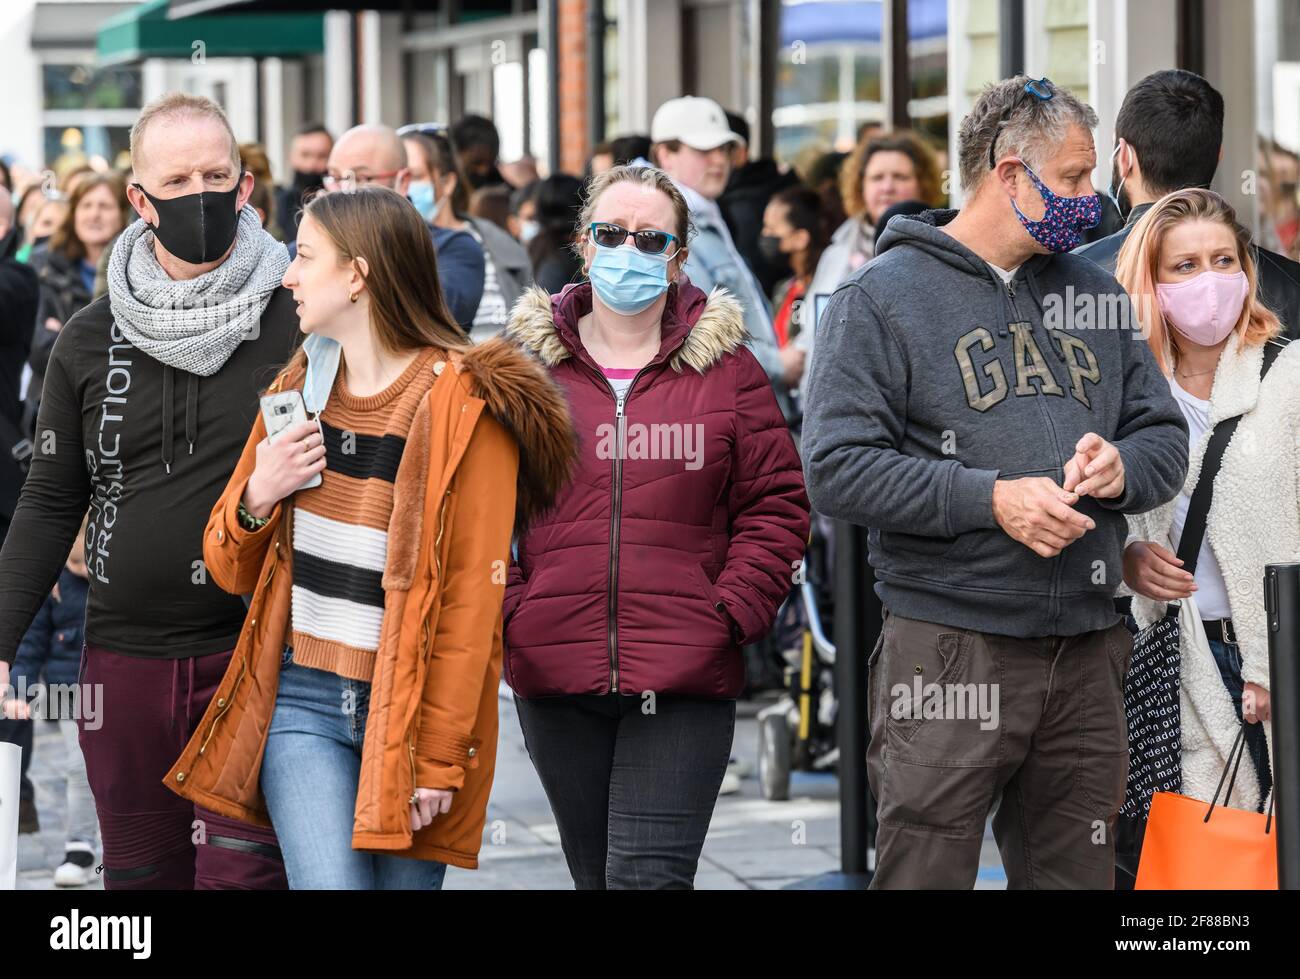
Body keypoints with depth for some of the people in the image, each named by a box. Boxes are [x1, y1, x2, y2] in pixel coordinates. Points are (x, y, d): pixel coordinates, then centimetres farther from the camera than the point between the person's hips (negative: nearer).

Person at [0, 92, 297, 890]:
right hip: (125, 660, 4)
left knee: (241, 870, -10)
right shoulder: (92, 340, 6)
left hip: (257, 653, -3)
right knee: (141, 875, 10)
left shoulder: (300, 323, -3)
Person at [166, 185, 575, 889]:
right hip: (303, 700, 4)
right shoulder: (299, 388, 10)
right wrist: (257, 496, -5)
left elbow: (473, 598, -11)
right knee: (330, 883, -15)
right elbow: (230, 569, 16)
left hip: (412, 706, -3)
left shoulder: (465, 407, -8)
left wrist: (439, 754, -15)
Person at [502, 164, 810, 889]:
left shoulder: (726, 368, 4)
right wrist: (506, 611, -3)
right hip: (553, 668, 2)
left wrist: (730, 615, -6)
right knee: (596, 874, 13)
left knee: (650, 874, -11)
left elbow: (777, 505, 4)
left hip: (685, 683, -2)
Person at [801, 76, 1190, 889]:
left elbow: (1166, 436, 18)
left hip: (1087, 654, 6)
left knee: (1076, 875, 10)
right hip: (949, 651, -5)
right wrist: (990, 498, -19)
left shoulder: (1092, 293, 16)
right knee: (926, 872, -5)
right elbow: (838, 469, -11)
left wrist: (1122, 468, -6)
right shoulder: (885, 296, -2)